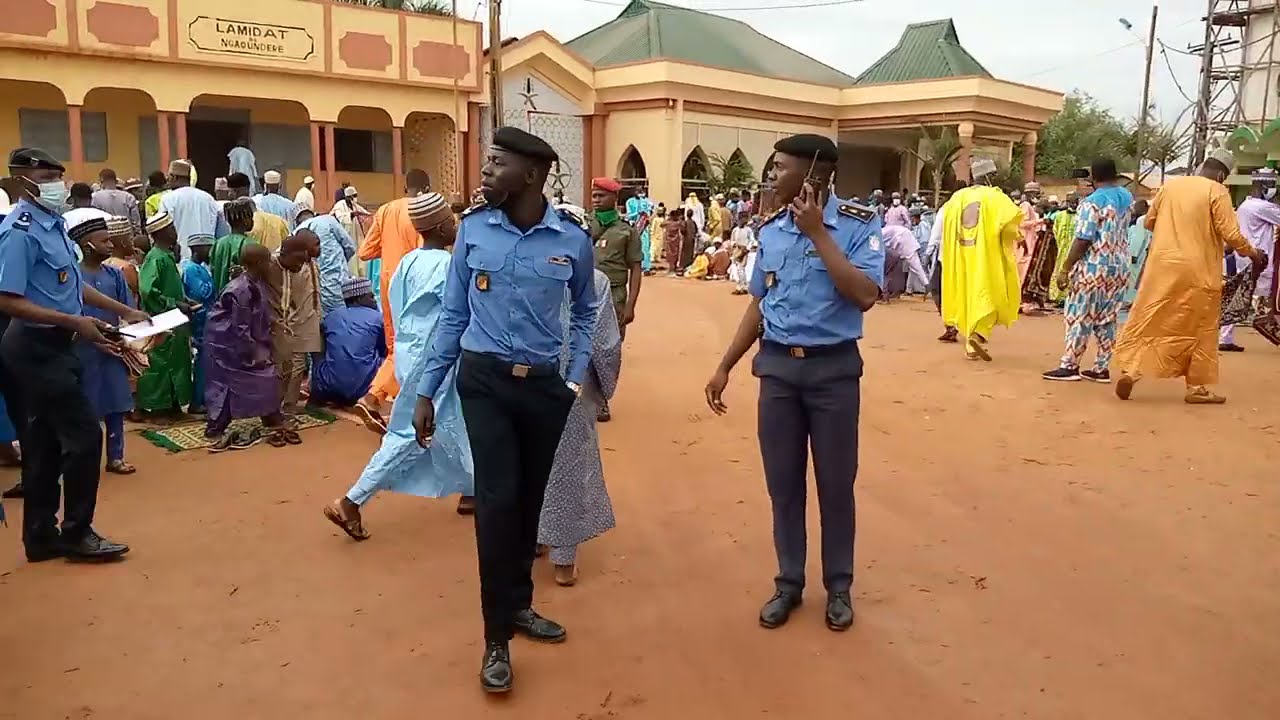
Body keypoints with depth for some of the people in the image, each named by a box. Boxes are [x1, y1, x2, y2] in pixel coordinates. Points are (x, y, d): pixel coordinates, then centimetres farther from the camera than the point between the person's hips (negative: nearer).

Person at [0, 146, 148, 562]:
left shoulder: (53, 223, 9)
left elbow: (74, 285, 18)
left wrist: (124, 311, 16)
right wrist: (74, 323, -26)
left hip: (51, 346, 9)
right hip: (38, 348, -9)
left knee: (44, 444, 13)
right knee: (84, 435, -5)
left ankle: (41, 536, 23)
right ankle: (76, 533, 8)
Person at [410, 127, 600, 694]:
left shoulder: (573, 240, -4)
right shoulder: (473, 229, -4)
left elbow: (584, 313, 12)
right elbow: (454, 314, 1)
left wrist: (577, 376, 2)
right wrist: (427, 391, 1)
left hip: (545, 385, 1)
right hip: (485, 380, -1)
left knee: (530, 500, 12)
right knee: (498, 500, -7)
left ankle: (518, 605, 34)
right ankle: (497, 637, 7)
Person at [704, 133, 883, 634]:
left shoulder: (859, 224, -8)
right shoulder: (770, 230, 5)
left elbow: (865, 295, -21)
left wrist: (817, 232, -20)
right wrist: (725, 366, 11)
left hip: (833, 368, -4)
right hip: (777, 366, 4)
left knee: (836, 482, 8)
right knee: (782, 481, 10)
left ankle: (838, 586, 25)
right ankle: (789, 582, 26)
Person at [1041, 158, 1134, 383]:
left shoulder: (1092, 202, -13)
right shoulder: (1127, 198, 9)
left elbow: (1083, 240, -18)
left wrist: (1065, 268, -14)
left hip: (1094, 267, -7)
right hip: (1120, 267, 7)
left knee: (1079, 317, 0)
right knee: (1107, 319, 10)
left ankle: (1069, 365, 3)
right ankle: (1101, 368, 12)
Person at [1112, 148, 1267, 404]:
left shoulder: (1170, 184, 6)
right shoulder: (1217, 191, -7)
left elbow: (1149, 222, 13)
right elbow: (1231, 235, -10)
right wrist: (1252, 253, 7)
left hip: (1162, 265, 3)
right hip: (1198, 271, -3)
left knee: (1147, 320, 9)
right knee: (1200, 328, 7)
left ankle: (1130, 369, -3)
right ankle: (1197, 387, 13)